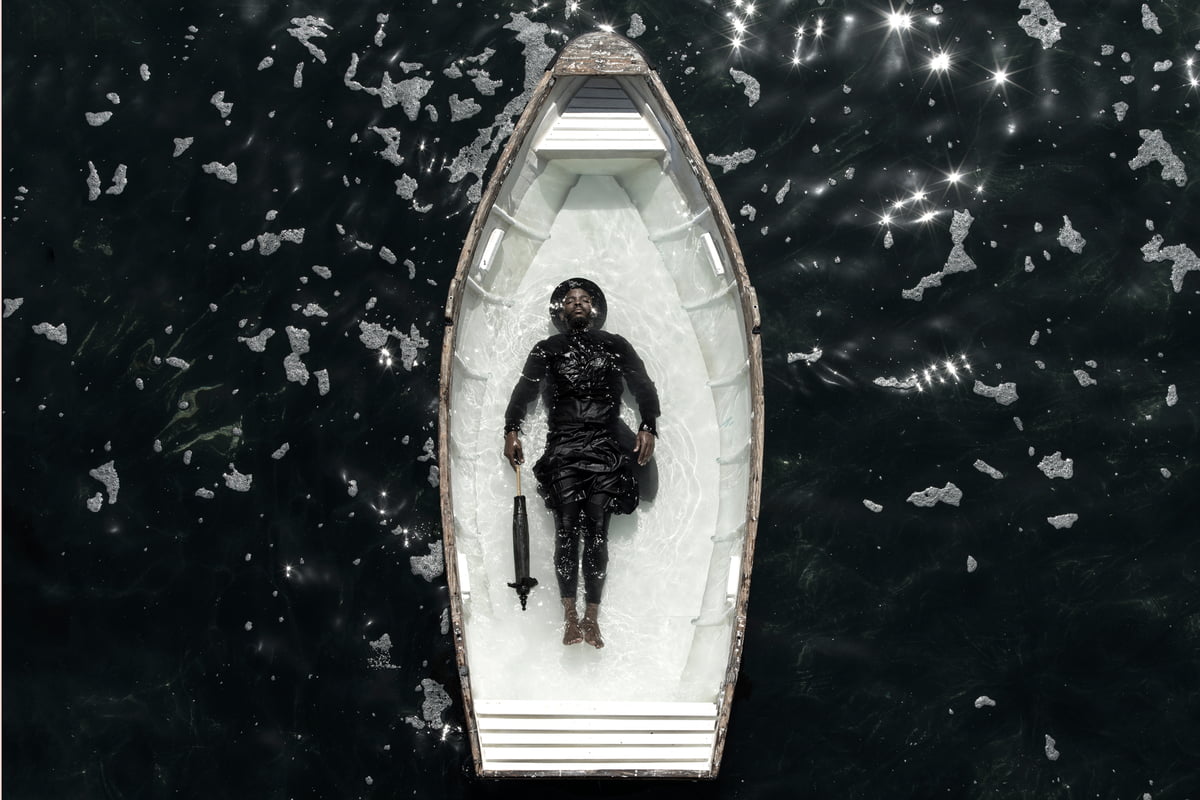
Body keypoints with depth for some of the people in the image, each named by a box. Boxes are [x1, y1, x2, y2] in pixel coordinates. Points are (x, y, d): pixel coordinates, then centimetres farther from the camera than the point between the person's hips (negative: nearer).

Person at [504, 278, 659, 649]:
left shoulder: (616, 346, 16)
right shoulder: (547, 350, 17)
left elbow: (643, 386, 11)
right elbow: (524, 390, 13)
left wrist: (648, 428, -4)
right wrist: (511, 431, -1)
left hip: (605, 450, 0)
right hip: (563, 448, 0)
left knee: (597, 532, -7)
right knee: (567, 530, -10)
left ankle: (592, 617, -4)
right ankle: (571, 616, -8)